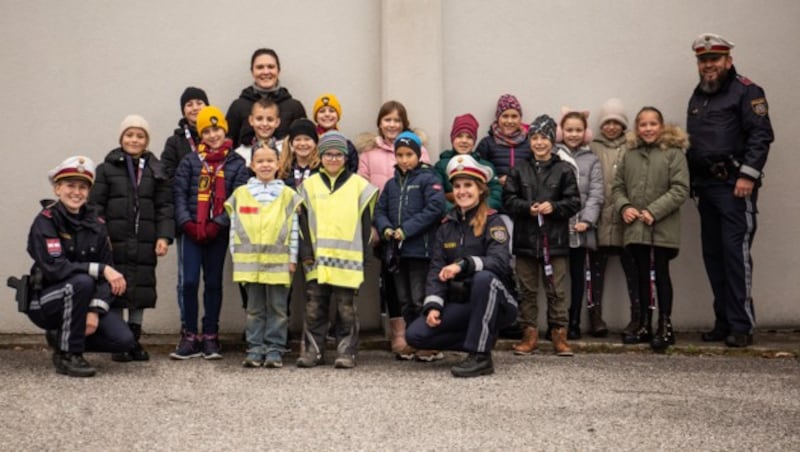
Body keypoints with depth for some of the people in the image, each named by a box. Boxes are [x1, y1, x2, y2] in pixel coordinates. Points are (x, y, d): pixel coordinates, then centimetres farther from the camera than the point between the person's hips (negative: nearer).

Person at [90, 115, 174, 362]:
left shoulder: (156, 169, 10)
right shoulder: (107, 168, 4)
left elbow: (164, 206, 7)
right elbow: (96, 204, 2)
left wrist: (164, 236, -3)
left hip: (145, 243, 2)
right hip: (116, 240, -2)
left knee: (142, 289, 6)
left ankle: (134, 340, 18)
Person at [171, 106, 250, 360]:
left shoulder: (237, 164, 3)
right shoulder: (190, 161, 6)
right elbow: (178, 193, 2)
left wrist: (217, 225, -13)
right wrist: (187, 223, -10)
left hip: (218, 232, 0)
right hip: (192, 230, 0)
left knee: (213, 283, 6)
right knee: (189, 282, -4)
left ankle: (210, 337, 13)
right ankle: (190, 337, 4)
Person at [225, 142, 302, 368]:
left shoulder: (288, 195, 4)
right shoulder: (240, 194, 7)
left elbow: (293, 229, 3)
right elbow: (235, 228, 9)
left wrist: (293, 258, -1)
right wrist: (236, 257, 4)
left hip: (278, 261, -1)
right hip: (250, 260, 1)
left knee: (277, 307, 3)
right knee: (254, 308, 8)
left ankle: (275, 349, 9)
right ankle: (255, 348, 14)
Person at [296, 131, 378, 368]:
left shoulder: (359, 185, 6)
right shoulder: (309, 185, 9)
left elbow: (365, 222, 5)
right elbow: (303, 221, 7)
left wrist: (362, 254, -1)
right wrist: (306, 252, -3)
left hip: (347, 258, -1)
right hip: (317, 258, 1)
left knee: (346, 308, 3)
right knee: (314, 308, 4)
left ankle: (346, 351, 9)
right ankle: (312, 350, 12)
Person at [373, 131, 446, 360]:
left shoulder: (428, 179, -5)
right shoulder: (391, 184, 15)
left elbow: (435, 208, -16)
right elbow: (380, 210, 14)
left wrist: (406, 229, -18)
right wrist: (385, 228, -8)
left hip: (420, 249, -7)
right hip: (397, 250, 7)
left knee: (420, 299, -5)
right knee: (404, 300, 12)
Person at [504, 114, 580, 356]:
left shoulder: (564, 170, 1)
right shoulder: (519, 169, 7)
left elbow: (574, 202, -1)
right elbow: (508, 199, 2)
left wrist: (554, 207, -17)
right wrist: (528, 208, -14)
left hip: (555, 239, -2)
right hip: (525, 238, 2)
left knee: (556, 290, 3)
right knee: (527, 290, 8)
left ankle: (559, 335, 11)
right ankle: (529, 334, 15)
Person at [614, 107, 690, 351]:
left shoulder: (673, 154, -5)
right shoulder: (630, 155, 9)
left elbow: (680, 190, -11)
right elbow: (618, 186, 13)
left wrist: (654, 211, -17)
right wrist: (624, 206, -6)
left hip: (663, 229, -4)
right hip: (636, 228, 4)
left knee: (660, 275, -1)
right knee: (643, 276, 12)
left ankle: (665, 327, 7)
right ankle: (644, 326, 21)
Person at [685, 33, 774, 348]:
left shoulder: (746, 91, -4)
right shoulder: (698, 96, 20)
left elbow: (761, 135, -12)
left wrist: (748, 175, -19)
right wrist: (692, 182, 16)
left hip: (734, 185, -8)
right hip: (706, 185, 8)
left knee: (736, 252, -10)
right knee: (713, 255, 8)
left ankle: (741, 326, -5)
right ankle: (723, 322, 15)